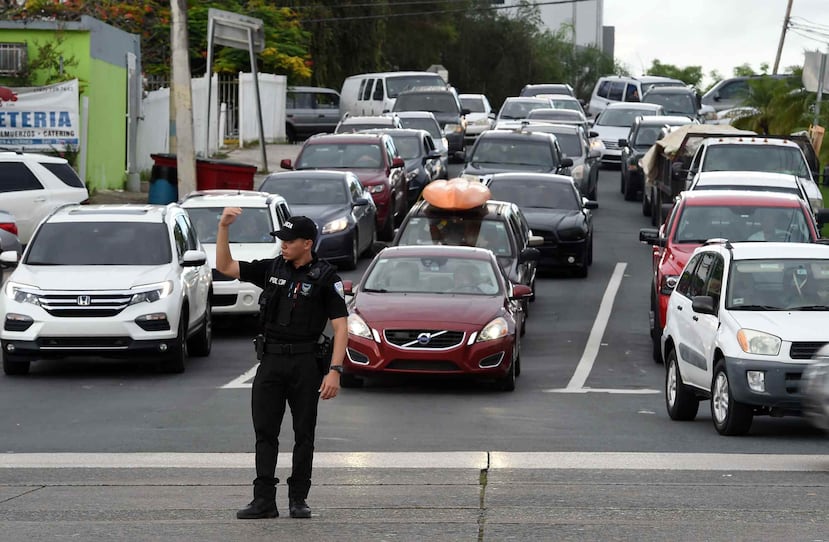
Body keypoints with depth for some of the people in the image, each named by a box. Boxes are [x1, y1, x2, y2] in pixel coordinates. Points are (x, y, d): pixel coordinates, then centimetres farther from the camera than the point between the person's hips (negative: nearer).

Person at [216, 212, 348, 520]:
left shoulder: (324, 278, -6)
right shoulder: (272, 269, 6)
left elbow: (341, 327, -8)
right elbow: (225, 266, 7)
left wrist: (335, 371, -17)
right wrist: (223, 227, -5)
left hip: (305, 363, -4)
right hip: (271, 359, 4)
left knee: (304, 434, 4)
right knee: (265, 432, 0)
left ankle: (298, 500, 12)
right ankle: (264, 501, 2)